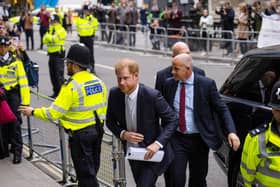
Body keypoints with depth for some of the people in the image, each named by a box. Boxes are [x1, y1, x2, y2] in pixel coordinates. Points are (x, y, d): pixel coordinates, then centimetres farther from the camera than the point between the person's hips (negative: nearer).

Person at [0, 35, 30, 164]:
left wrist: (25, 100, -6)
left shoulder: (16, 62, -3)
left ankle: (17, 151, 6)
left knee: (15, 123, -3)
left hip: (13, 95, -3)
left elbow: (23, 82, -3)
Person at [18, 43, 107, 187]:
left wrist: (33, 112, -4)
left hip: (80, 135, -7)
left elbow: (53, 113, -18)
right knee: (91, 171, 21)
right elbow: (103, 109, 7)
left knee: (86, 174, 3)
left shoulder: (71, 87, -19)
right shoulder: (98, 82, 2)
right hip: (97, 131, 7)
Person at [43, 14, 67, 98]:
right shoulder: (50, 30, 17)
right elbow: (44, 40, 7)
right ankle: (56, 92, 20)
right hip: (51, 54, 8)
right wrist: (48, 34, -10)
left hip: (58, 54, -8)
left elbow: (54, 39, -23)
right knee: (52, 75, 11)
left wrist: (48, 36, -7)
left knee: (59, 74, -8)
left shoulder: (61, 30, -9)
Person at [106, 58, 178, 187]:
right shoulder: (114, 94, -9)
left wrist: (158, 143, -27)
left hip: (151, 152, -5)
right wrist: (123, 134, -17)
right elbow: (110, 121, 3)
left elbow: (172, 121, -16)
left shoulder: (152, 95, -23)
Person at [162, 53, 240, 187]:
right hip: (176, 139, 1)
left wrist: (231, 132, -19)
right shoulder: (169, 84, 0)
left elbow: (222, 109, -6)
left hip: (199, 140, -1)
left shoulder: (206, 84, -9)